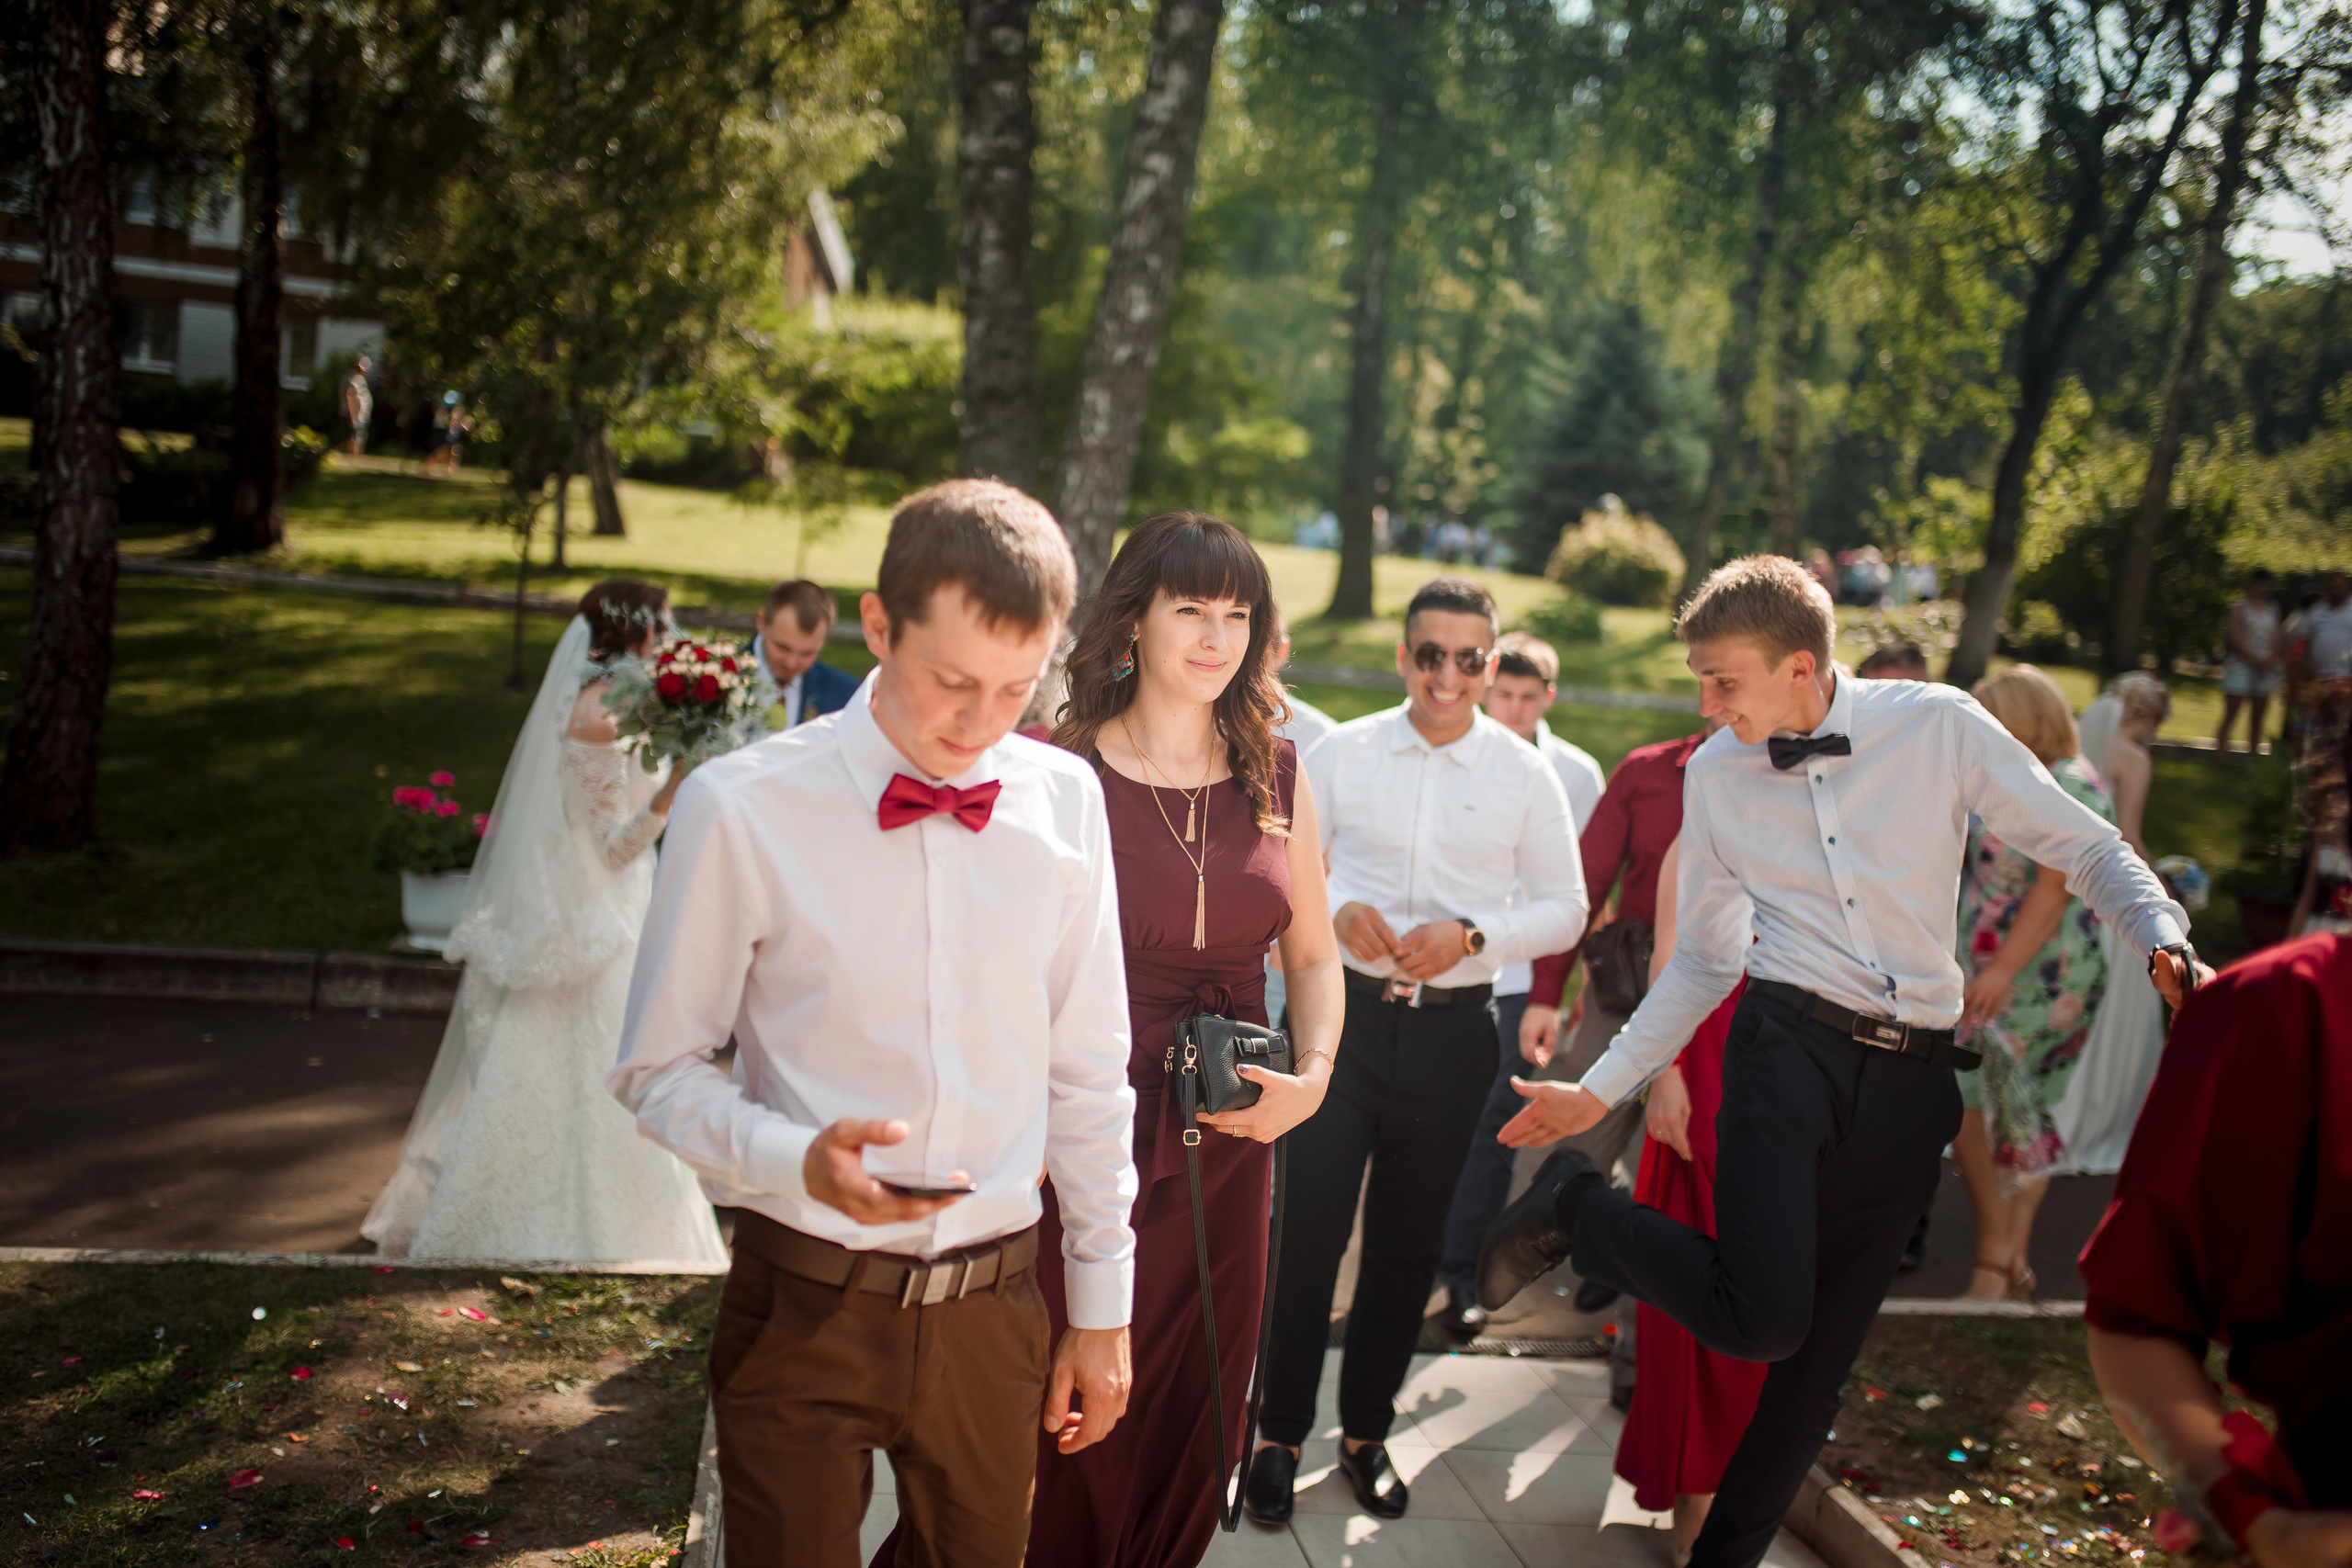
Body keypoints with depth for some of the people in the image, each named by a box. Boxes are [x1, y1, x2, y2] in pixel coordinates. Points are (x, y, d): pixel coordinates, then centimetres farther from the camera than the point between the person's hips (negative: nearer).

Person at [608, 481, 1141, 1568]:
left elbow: (1088, 1073, 6)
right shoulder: (742, 807, -12)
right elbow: (659, 1069, -4)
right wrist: (797, 1161, -23)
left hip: (996, 1306, 3)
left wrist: (1102, 1308, 10)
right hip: (805, 1310, -3)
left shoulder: (1064, 802, -2)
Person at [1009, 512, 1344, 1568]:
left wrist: (1312, 1076, -3)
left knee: (1193, 1422, 15)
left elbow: (1313, 957, 13)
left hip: (1229, 1146, 4)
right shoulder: (1060, 770, -7)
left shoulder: (1278, 779, 6)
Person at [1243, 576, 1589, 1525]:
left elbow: (1564, 909, 4)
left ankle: (1366, 1430, 29)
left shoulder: (1526, 776, 2)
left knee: (1406, 1243, 12)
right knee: (1309, 1226, -2)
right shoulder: (1340, 753, 2)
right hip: (1343, 1012, -1)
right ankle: (1280, 1434, 14)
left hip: (1451, 1027, 1)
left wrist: (1471, 935, -13)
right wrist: (1335, 910, -15)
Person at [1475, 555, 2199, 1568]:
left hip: (1910, 1077, 1)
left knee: (1824, 1348, 9)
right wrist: (1600, 1088, 9)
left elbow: (2090, 850, 3)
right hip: (1787, 1047, -1)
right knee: (1763, 1318, -21)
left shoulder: (1938, 726, -3)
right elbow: (1701, 962, 12)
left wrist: (2168, 945, -16)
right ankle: (1575, 1209, 4)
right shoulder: (1714, 773, 4)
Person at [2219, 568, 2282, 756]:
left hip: (2265, 668, 5)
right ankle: (2221, 756, -8)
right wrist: (2255, 659, -14)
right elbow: (2235, 637, -8)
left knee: (2257, 717, 6)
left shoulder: (2272, 609, 13)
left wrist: (2270, 660, -10)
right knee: (2230, 715, -8)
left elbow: (2276, 640, 8)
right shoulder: (2239, 605, 0)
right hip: (2240, 664, -5)